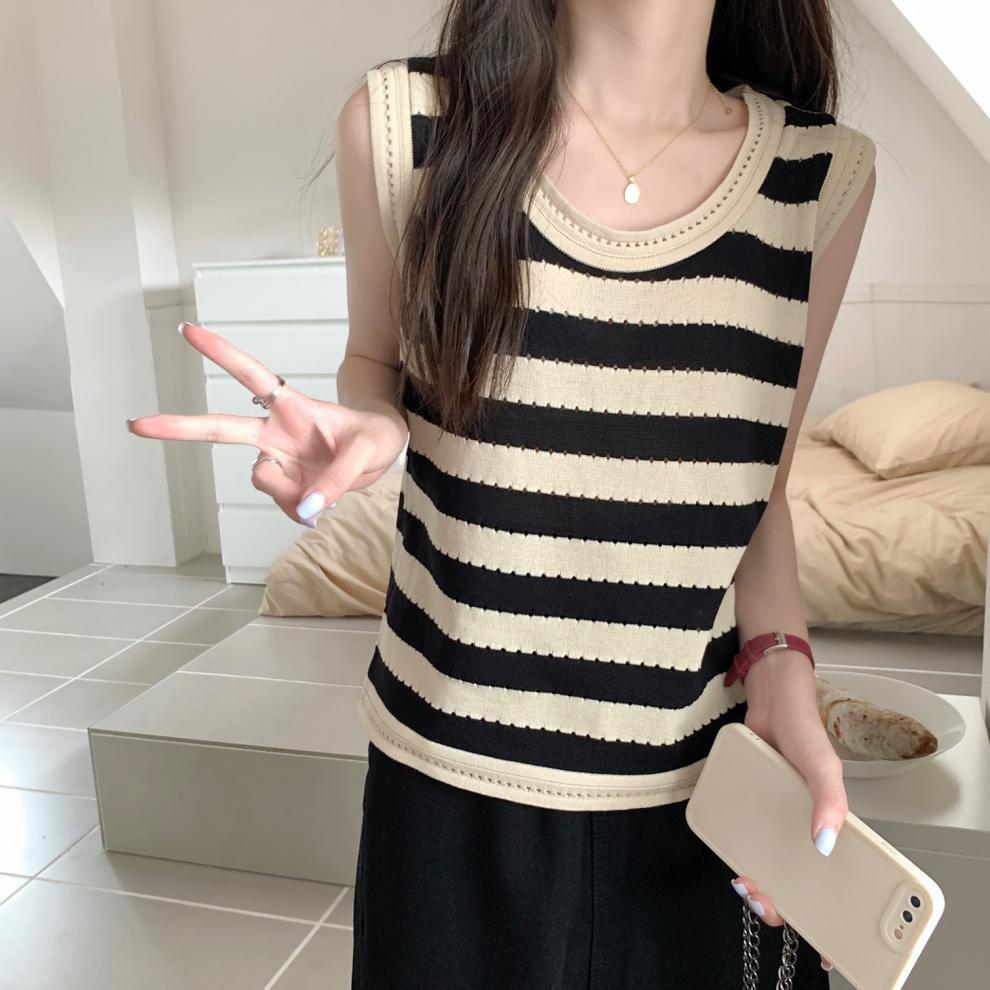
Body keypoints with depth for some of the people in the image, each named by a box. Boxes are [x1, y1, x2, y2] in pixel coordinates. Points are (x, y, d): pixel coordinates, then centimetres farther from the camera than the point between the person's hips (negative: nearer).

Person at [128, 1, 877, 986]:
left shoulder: (828, 173, -4)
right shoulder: (400, 121, -9)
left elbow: (760, 482, 6)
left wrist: (783, 665, -9)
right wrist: (368, 428, -15)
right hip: (447, 768, 0)